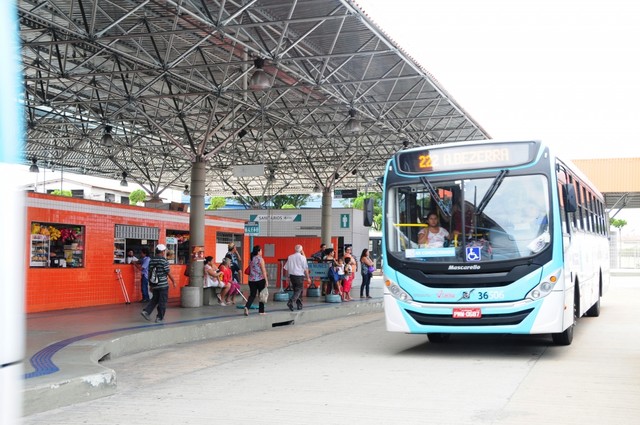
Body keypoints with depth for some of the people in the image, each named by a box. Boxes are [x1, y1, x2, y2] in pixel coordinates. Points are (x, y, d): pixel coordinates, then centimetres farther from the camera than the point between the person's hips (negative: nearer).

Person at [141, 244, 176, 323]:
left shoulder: (151, 260, 7)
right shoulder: (164, 260, -12)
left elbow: (149, 274, 11)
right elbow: (168, 273, -10)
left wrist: (151, 285, 19)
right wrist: (174, 282, 3)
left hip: (154, 285, 6)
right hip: (163, 285, -6)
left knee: (154, 299, 20)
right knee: (162, 301, 3)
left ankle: (146, 311, 5)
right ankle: (160, 318, 7)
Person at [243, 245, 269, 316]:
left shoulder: (251, 259, 9)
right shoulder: (260, 259, -10)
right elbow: (263, 271, -12)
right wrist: (266, 280, -10)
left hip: (251, 280, 5)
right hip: (260, 280, -5)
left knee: (252, 295, 6)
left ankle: (247, 307, -17)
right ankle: (261, 311, 15)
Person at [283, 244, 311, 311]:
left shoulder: (290, 257, 5)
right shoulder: (302, 257, -7)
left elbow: (286, 268, 9)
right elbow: (306, 269, -7)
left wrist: (287, 276, 19)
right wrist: (308, 278, 0)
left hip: (292, 275, 5)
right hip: (299, 276, -5)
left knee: (296, 290, 17)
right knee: (298, 291, -2)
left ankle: (299, 305, 21)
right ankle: (291, 302, -22)